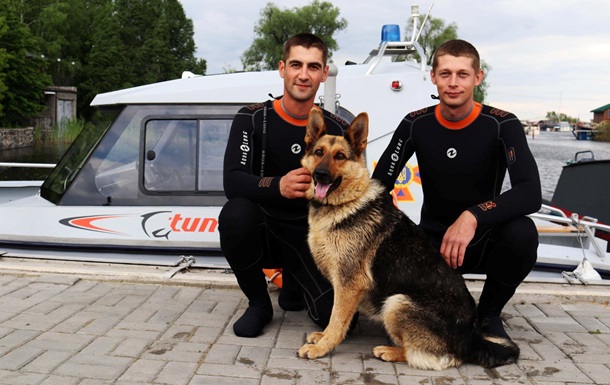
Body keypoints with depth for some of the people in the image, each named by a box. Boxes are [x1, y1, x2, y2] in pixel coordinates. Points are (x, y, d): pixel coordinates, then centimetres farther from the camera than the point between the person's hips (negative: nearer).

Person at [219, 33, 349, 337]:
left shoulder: (337, 129, -2)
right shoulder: (252, 119, -8)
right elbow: (232, 182, -22)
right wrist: (278, 186, -40)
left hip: (308, 236, 1)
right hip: (262, 229, 0)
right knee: (236, 213, -35)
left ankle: (293, 281, 18)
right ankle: (258, 303, -7)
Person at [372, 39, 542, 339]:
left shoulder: (501, 125, -13)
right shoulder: (415, 125, -6)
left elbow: (531, 193, -27)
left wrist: (473, 217, -43)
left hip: (484, 241, -1)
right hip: (432, 241, 1)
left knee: (522, 233, -35)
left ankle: (488, 314, -3)